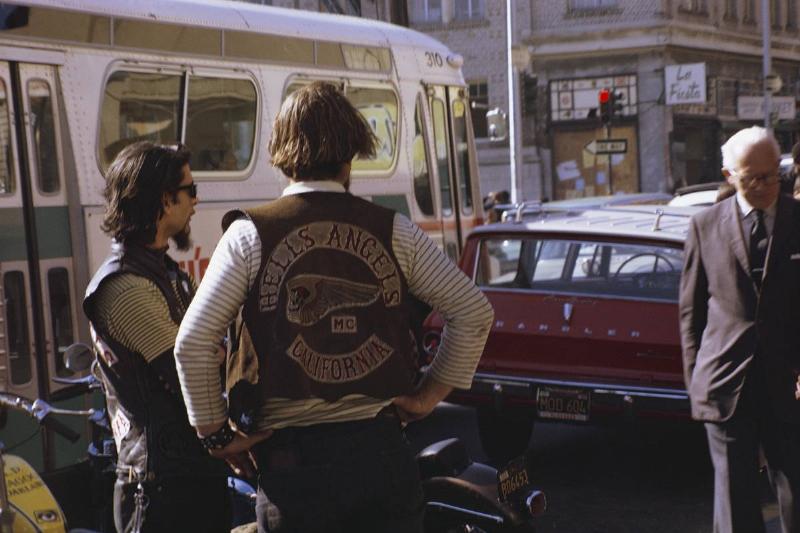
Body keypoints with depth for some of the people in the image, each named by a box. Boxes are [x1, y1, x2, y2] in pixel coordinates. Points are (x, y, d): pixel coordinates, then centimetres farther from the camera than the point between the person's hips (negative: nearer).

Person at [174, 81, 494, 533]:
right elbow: (475, 312, 3)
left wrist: (216, 433, 4)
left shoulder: (250, 236, -3)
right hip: (380, 449, 2)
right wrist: (429, 396, 10)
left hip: (291, 457, -1)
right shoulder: (395, 231, 2)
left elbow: (192, 343, -7)